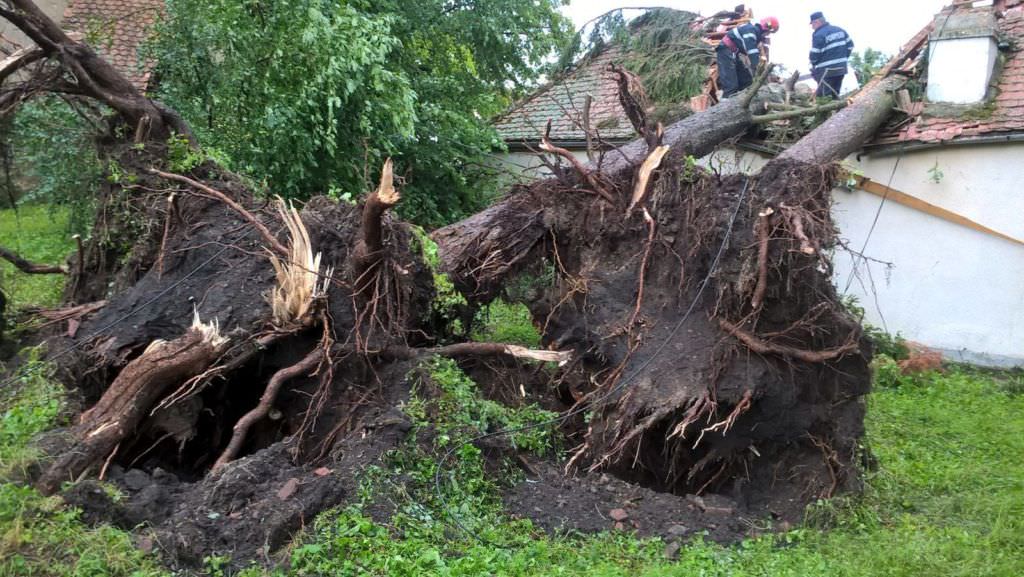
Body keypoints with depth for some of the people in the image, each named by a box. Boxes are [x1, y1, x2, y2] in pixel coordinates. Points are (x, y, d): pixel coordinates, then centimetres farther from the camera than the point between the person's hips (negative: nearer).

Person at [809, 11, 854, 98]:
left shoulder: (818, 35, -13)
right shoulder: (840, 30, 12)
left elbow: (815, 54, -13)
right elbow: (850, 45, 16)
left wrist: (813, 65, 5)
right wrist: (843, 59, 20)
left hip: (826, 71, -8)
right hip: (842, 68, 8)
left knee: (824, 99, -4)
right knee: (835, 95, 17)